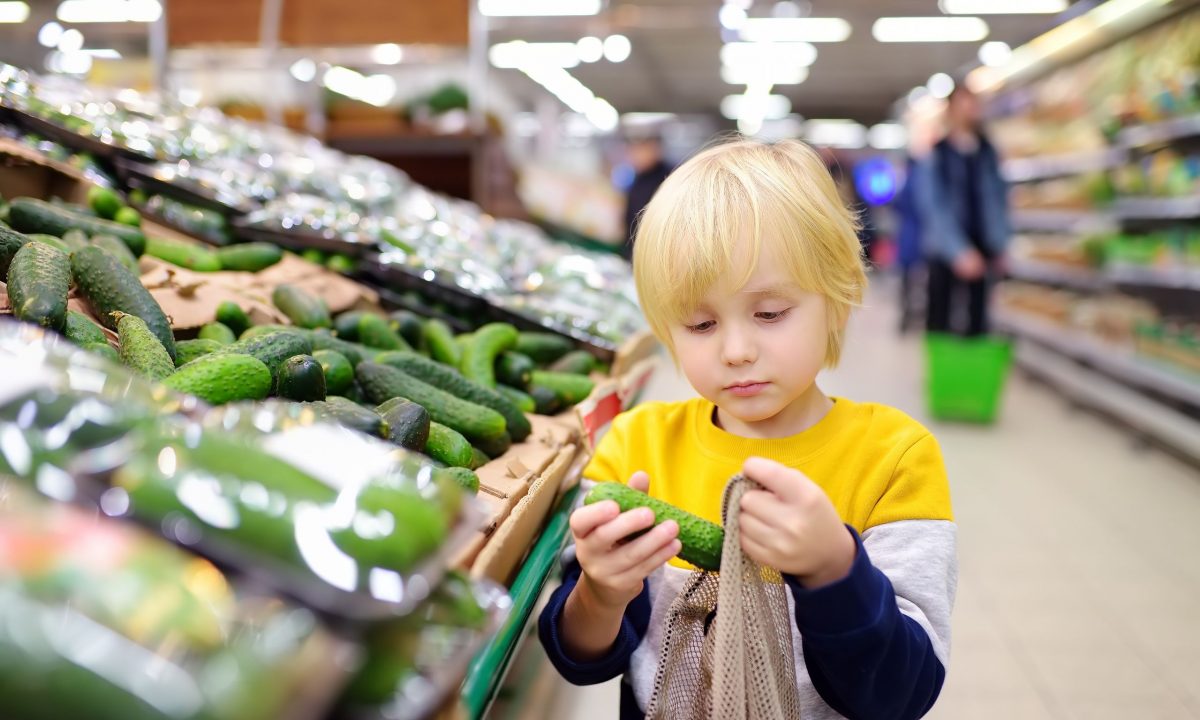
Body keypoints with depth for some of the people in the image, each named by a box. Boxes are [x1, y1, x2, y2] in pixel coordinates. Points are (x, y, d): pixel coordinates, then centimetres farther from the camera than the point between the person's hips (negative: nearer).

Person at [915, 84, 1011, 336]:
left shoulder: (988, 154, 8)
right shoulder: (935, 156, -5)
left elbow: (998, 201, 12)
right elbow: (933, 208, -11)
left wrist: (1000, 246, 6)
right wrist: (960, 250, -19)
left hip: (981, 251, 4)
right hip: (946, 254, -4)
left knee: (978, 323, 6)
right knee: (940, 323, 0)